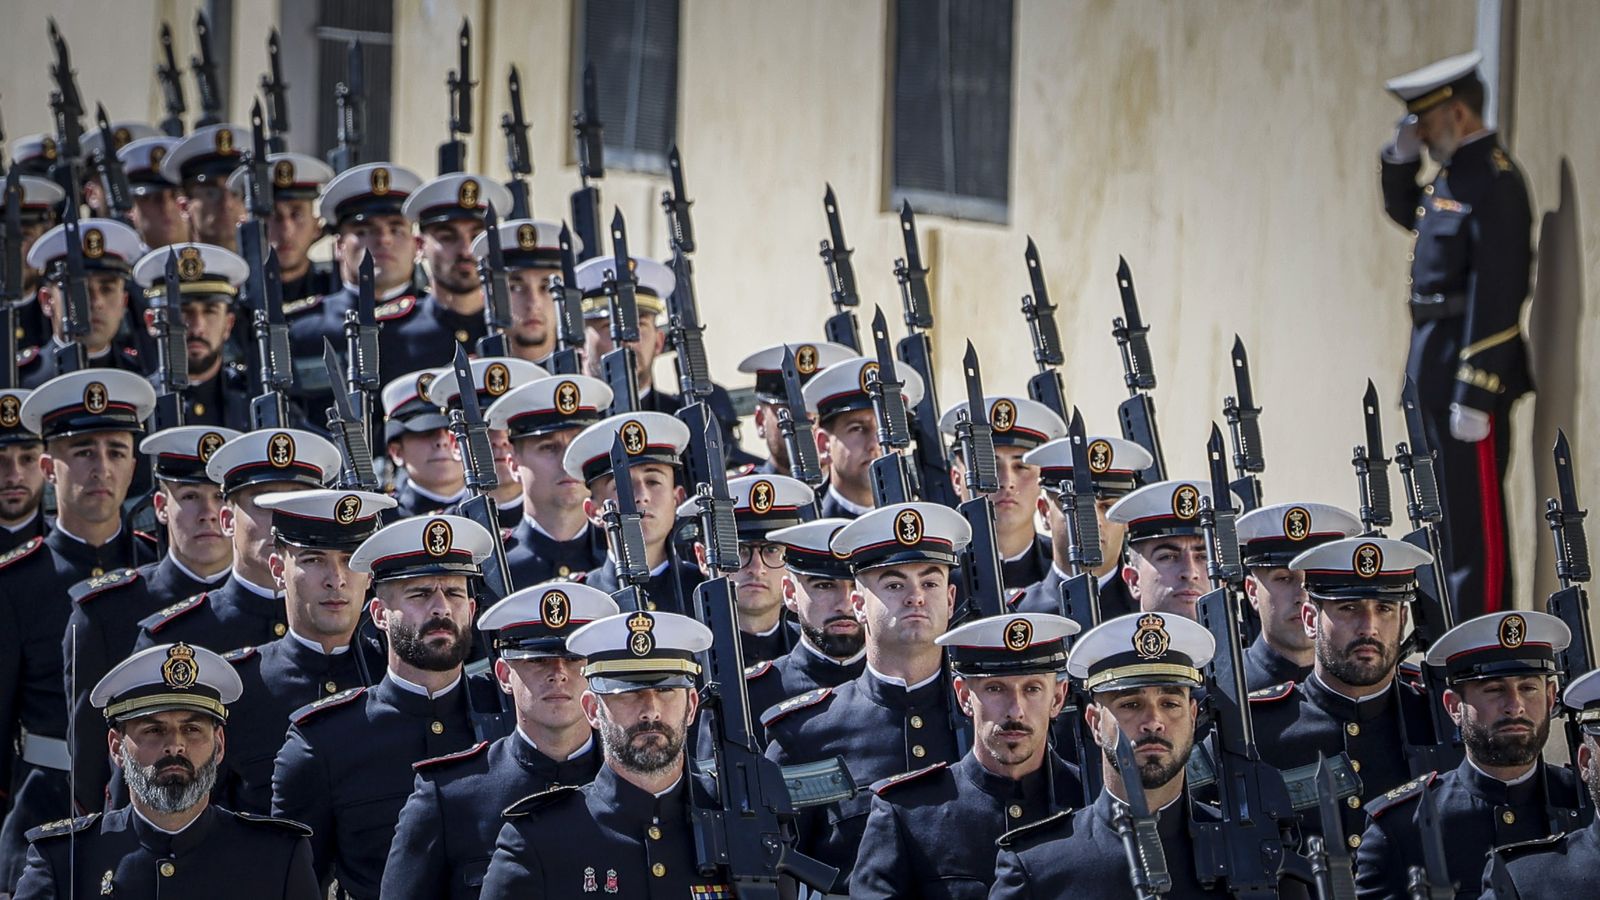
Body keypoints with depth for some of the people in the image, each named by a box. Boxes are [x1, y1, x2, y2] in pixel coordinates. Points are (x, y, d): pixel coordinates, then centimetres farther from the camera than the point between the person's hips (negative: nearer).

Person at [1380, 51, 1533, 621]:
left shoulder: (1495, 183, -18)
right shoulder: (1453, 173, 11)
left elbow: (1497, 296, -22)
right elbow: (1403, 211, 32)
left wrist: (1474, 396, -23)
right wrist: (1401, 156, 11)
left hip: (1472, 365, -10)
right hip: (1434, 362, 10)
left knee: (1475, 511, -6)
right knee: (1451, 507, 15)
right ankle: (1457, 626, 23)